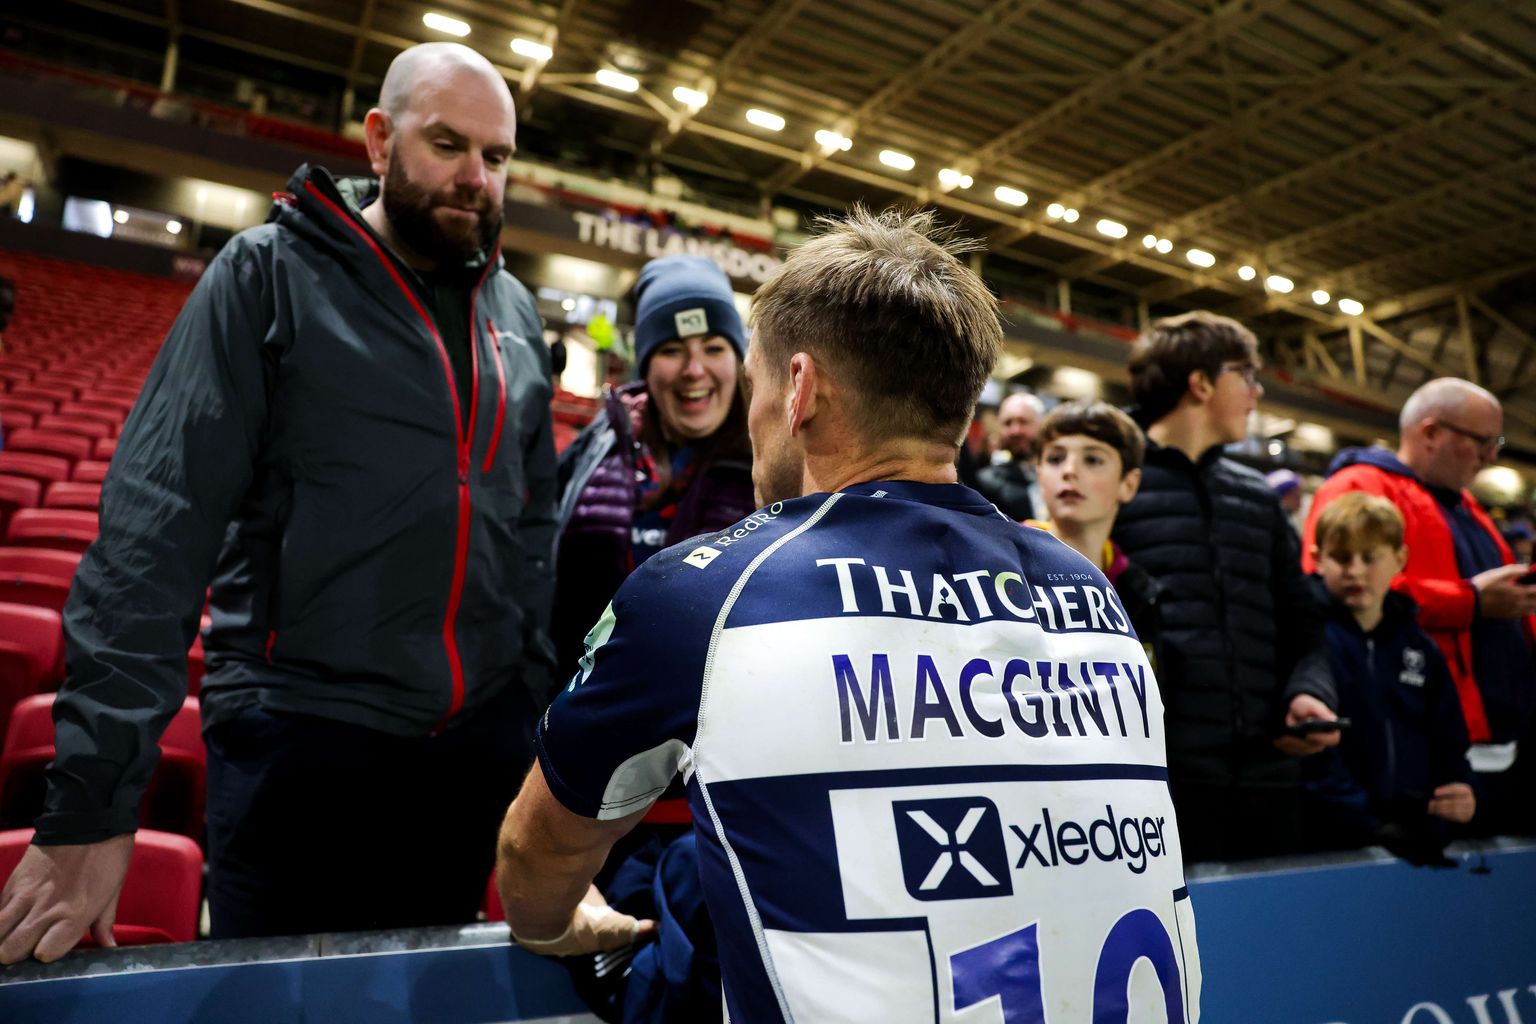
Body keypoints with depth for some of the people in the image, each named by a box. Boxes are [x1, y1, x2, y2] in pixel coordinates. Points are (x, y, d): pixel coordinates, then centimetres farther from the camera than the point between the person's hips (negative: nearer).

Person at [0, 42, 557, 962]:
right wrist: (95, 795, -16)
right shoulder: (268, 276, -5)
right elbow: (155, 530, -12)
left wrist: (540, 708, 11)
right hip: (299, 738, -4)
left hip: (484, 737, 4)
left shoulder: (516, 314, 8)